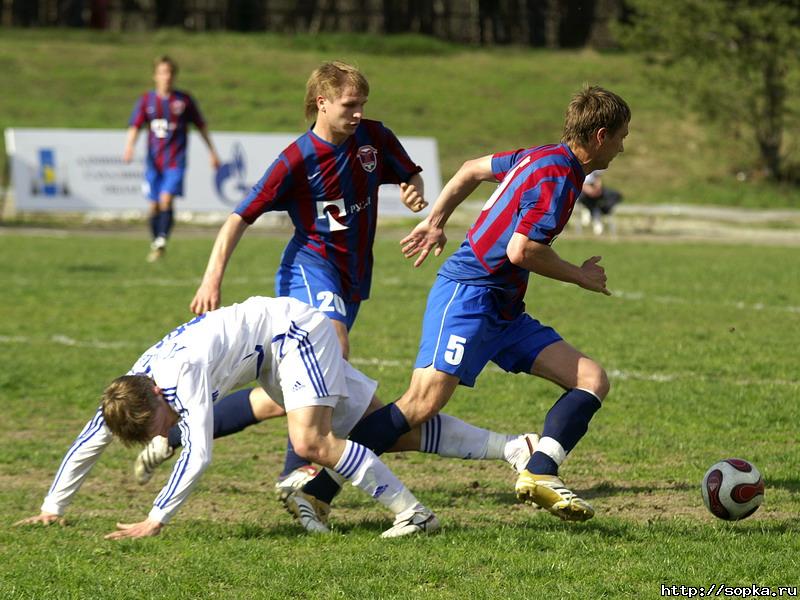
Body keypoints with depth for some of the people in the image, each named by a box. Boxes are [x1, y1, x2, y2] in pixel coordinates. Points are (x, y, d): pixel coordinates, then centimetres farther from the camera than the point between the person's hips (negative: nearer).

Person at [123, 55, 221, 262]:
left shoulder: (184, 100, 1)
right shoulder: (147, 100, 3)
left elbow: (201, 126, 11)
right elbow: (135, 126, -5)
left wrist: (212, 152, 14)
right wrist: (129, 147, -23)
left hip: (176, 161, -2)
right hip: (154, 161, 2)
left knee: (166, 199, -20)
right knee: (154, 206, 5)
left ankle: (162, 241, -23)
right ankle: (155, 245, 20)